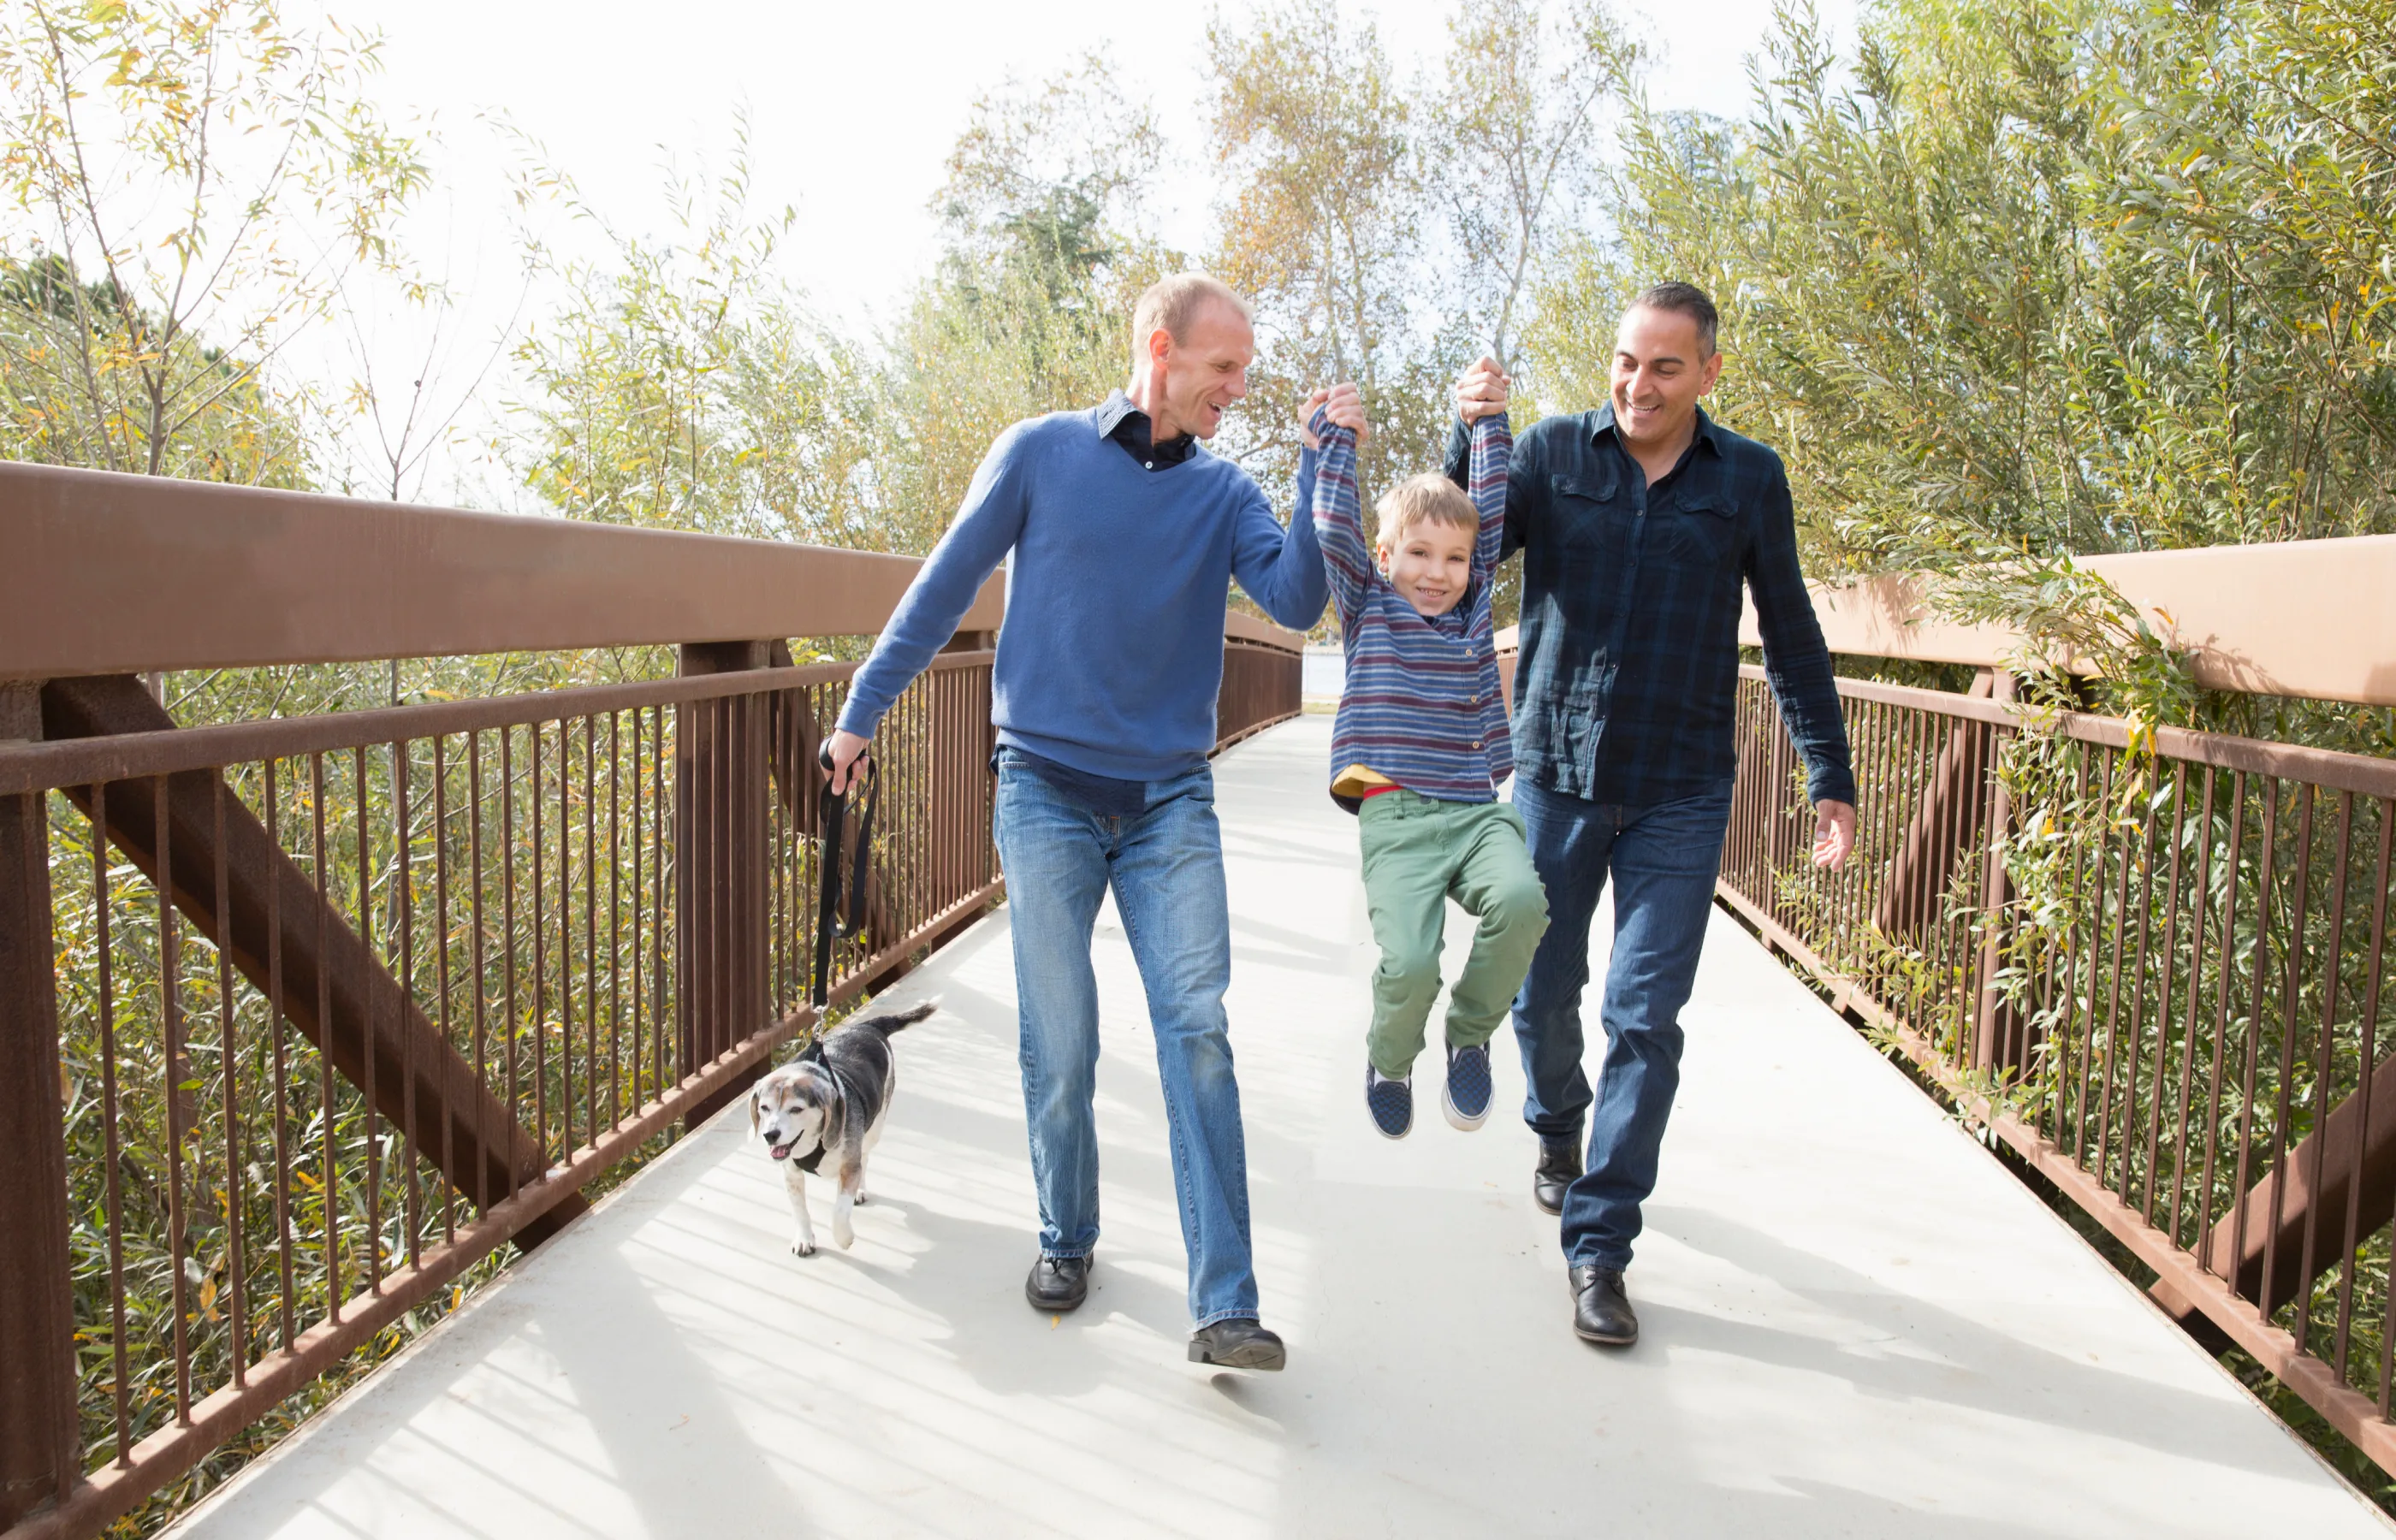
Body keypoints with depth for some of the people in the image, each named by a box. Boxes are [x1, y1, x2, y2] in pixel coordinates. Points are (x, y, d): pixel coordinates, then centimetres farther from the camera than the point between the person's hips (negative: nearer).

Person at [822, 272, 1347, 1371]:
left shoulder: (1223, 492, 7)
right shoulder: (1041, 453, 1)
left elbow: (1297, 601, -8)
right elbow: (943, 589, 7)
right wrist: (860, 711, 9)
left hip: (1171, 801, 1)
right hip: (1048, 792, -1)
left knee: (1196, 1029, -9)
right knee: (1059, 1048, 3)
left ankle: (1225, 1306, -7)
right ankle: (1066, 1240, 27)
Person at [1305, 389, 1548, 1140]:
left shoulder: (1474, 606, 16)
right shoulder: (1366, 608, 9)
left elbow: (1494, 513, 18)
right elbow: (1332, 526, 1)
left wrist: (1488, 423, 18)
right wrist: (1332, 436, 7)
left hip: (1481, 810, 3)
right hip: (1397, 817, -3)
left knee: (1521, 899, -28)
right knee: (1409, 964, -20)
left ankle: (1470, 1035, 1)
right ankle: (1389, 1059, 17)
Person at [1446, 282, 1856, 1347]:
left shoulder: (1749, 480, 2)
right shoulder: (1553, 453, 0)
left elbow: (1791, 636, 9)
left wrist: (1829, 777, 7)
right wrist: (1467, 440, -21)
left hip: (1679, 796, -1)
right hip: (1555, 775, 1)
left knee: (1645, 1020, -5)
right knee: (1541, 992, 13)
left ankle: (1598, 1246, 5)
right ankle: (1556, 1127, 44)